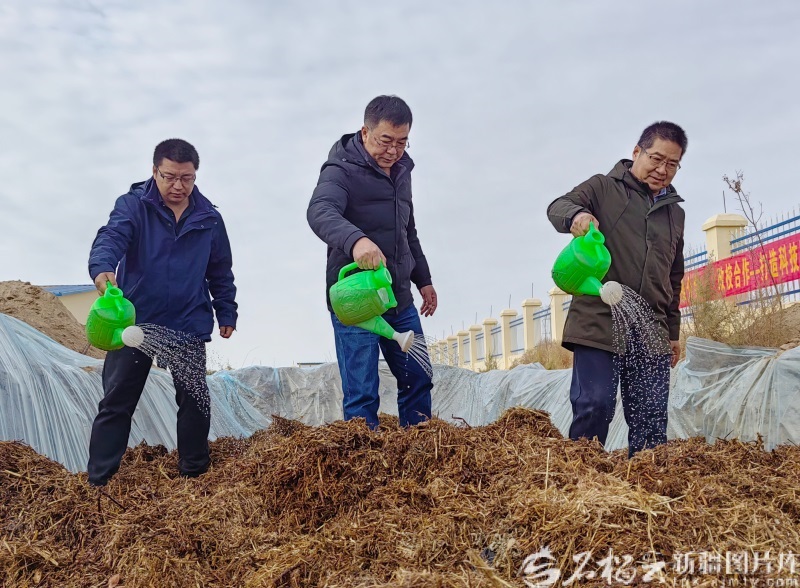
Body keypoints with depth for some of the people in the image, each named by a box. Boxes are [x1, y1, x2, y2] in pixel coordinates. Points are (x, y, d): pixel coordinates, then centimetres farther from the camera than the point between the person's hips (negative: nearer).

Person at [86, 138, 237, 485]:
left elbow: (220, 272, 11)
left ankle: (194, 474, 23)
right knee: (116, 402, 3)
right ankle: (98, 481, 12)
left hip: (188, 326, 2)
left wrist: (227, 314, 12)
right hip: (134, 321, -2)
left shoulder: (209, 219, 2)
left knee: (194, 400, 6)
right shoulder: (133, 205, -7)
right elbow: (110, 237, -25)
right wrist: (102, 269, -46)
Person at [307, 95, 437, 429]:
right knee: (361, 395, -4)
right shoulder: (342, 169, -11)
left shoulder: (401, 170, 13)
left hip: (400, 300, 7)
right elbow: (320, 212, -32)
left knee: (418, 382, 12)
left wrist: (423, 280, 25)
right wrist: (355, 240, -51)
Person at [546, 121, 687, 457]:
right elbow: (557, 207, -10)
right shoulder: (604, 188, 7)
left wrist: (673, 332, 25)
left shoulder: (674, 213, 23)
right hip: (599, 322, -5)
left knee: (652, 417, 1)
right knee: (595, 406, -13)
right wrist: (576, 214, -34)